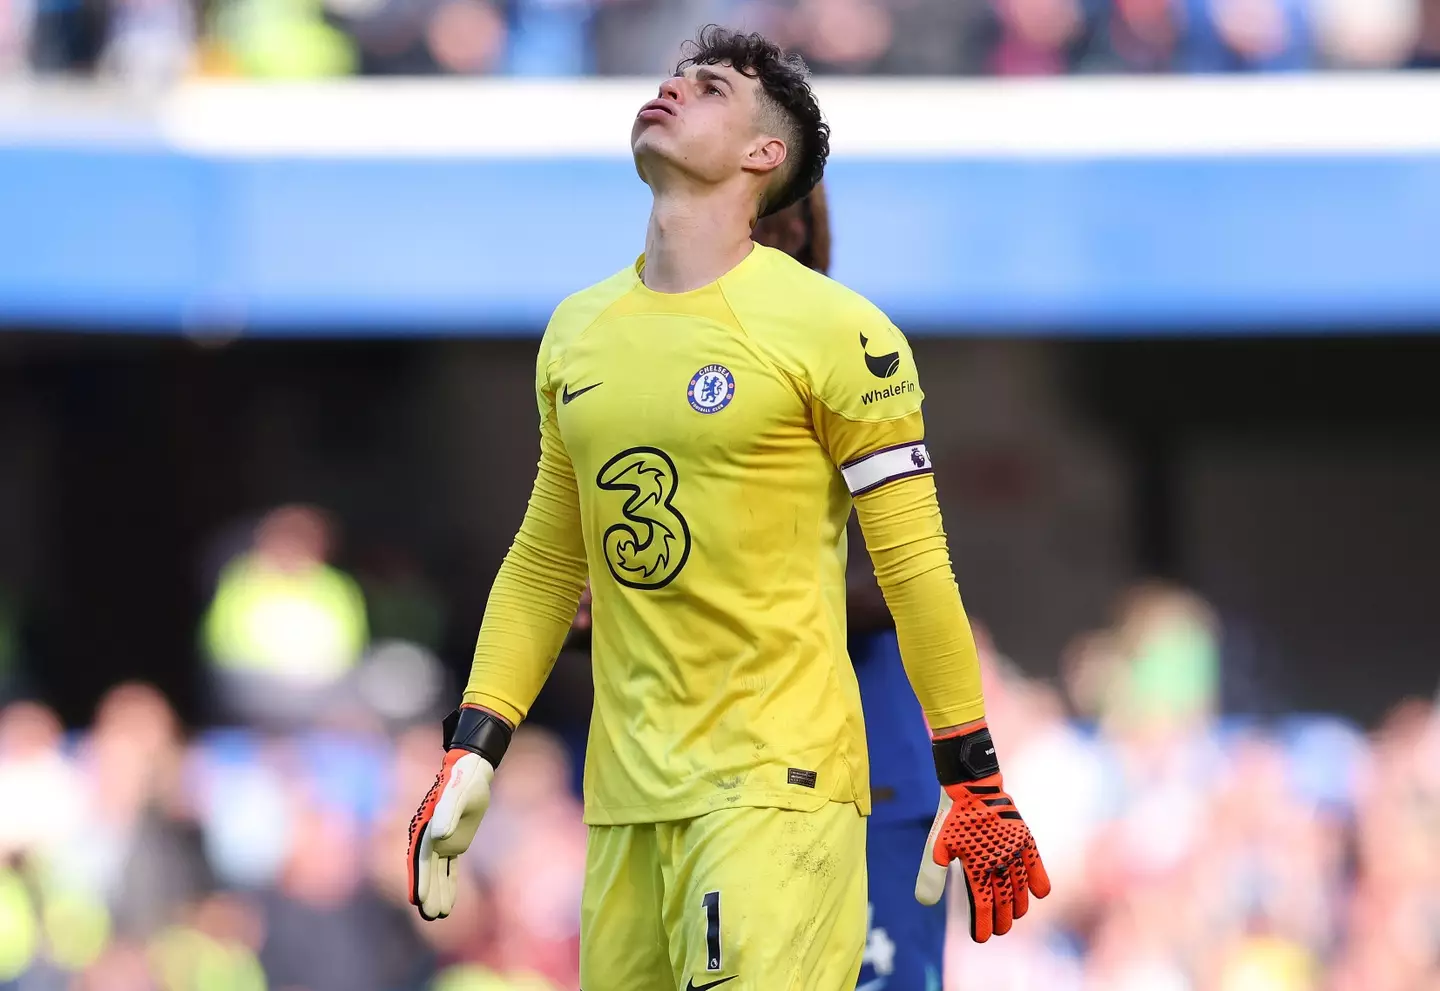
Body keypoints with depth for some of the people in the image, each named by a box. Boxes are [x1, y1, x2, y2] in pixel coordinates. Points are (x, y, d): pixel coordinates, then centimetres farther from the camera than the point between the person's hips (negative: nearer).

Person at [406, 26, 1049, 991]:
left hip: (781, 781, -6)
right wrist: (471, 756, 12)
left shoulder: (832, 329, -5)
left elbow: (916, 566, -4)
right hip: (626, 792, 6)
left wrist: (974, 785, -5)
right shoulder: (578, 331, 13)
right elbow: (544, 564, 20)